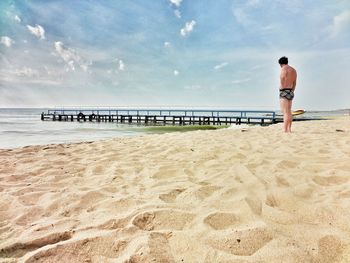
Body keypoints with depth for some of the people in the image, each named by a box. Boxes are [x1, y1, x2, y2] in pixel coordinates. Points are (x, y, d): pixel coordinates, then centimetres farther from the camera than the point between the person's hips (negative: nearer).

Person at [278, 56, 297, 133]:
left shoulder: (284, 69, -8)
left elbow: (282, 81, -20)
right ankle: (289, 129, 20)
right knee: (289, 112, 15)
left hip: (284, 92, -9)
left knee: (285, 112, -12)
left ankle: (285, 130, -14)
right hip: (291, 92, 9)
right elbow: (294, 83, 19)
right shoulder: (293, 70, 16)